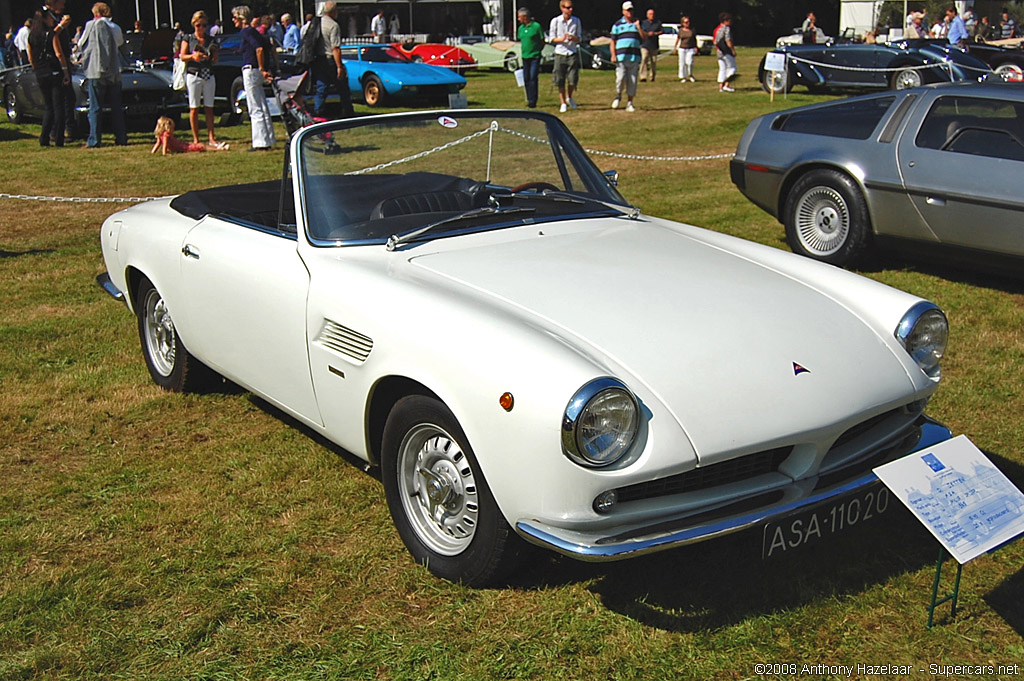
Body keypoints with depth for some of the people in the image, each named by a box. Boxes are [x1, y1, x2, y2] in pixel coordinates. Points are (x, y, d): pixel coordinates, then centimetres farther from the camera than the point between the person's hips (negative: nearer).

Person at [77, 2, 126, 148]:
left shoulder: (91, 25, -4)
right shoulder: (116, 28, 6)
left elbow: (81, 45, 3)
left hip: (96, 71, -3)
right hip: (114, 73, 4)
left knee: (95, 108, 0)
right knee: (116, 108, 10)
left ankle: (94, 140, -3)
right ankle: (121, 138, 9)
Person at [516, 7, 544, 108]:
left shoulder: (536, 26, -7)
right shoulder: (521, 28, 10)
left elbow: (543, 41, -1)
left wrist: (537, 51, -1)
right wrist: (523, 51, 11)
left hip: (535, 57, -6)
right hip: (525, 57, 6)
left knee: (533, 78, -10)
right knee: (526, 79, 7)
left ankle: (533, 101, -8)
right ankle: (529, 99, 16)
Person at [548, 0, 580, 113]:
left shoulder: (576, 21, 7)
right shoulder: (555, 21, 0)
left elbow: (579, 38, 10)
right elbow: (551, 38, 2)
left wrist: (574, 38, -13)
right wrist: (561, 39, -16)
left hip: (573, 53, 1)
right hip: (560, 54, -1)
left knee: (573, 79, -5)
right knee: (560, 81, 1)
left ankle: (569, 97, 23)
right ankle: (563, 103, 15)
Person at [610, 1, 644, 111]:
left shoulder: (637, 23, 14)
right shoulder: (617, 24, 9)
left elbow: (645, 37, 6)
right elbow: (613, 41, 7)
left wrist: (638, 27, -8)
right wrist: (613, 55, -5)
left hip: (635, 57, 2)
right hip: (621, 57, -2)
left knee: (632, 81, 0)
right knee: (620, 78, -15)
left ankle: (629, 103, 7)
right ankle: (618, 96, 12)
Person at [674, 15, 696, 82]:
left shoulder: (692, 30, 4)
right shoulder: (680, 30, 4)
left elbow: (695, 39, 11)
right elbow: (677, 39, 12)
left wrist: (696, 47, 5)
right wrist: (675, 48, 11)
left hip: (691, 49, -1)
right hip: (682, 49, 1)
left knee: (689, 62, -15)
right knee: (682, 63, 1)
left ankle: (690, 75, 7)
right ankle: (683, 77, 12)